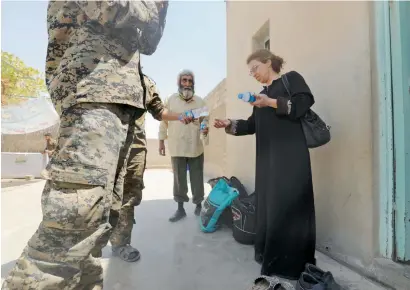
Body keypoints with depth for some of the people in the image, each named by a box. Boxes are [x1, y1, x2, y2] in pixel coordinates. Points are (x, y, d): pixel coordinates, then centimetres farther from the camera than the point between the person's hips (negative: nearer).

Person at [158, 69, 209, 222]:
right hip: (177, 147, 0)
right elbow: (163, 120, 7)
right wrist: (161, 140, 6)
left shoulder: (200, 101, 6)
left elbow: (205, 119, 9)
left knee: (197, 178, 9)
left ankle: (199, 206, 28)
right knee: (179, 179, 8)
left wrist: (205, 127, -15)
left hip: (196, 147, 1)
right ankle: (180, 208, 21)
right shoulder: (171, 100, 4)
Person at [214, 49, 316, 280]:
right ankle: (270, 254, 19)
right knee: (268, 203, 6)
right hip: (267, 156, 7)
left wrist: (271, 103, -15)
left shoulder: (291, 78, 7)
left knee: (287, 204, -6)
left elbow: (305, 102, -10)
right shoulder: (262, 95, 24)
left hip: (291, 154, -6)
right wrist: (229, 124, 4)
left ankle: (289, 262, 6)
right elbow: (252, 125, 17)